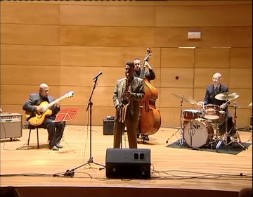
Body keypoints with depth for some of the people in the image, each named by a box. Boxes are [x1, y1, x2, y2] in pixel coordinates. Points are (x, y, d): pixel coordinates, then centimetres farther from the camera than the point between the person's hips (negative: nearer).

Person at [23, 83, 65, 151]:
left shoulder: (51, 99, 16)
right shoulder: (33, 96, 0)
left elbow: (54, 112, 15)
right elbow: (25, 106, -11)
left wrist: (57, 107, -6)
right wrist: (35, 109, -21)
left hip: (49, 117, 6)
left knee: (61, 122, -16)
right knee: (51, 123, -32)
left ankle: (56, 142, -5)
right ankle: (52, 144, -21)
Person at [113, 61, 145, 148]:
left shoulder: (139, 81, 4)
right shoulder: (119, 82, 15)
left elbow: (142, 95, -5)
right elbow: (115, 95, 10)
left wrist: (131, 95, -21)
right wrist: (117, 104, -8)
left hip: (132, 112, -3)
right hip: (120, 112, 4)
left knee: (132, 136, 2)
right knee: (117, 135, 8)